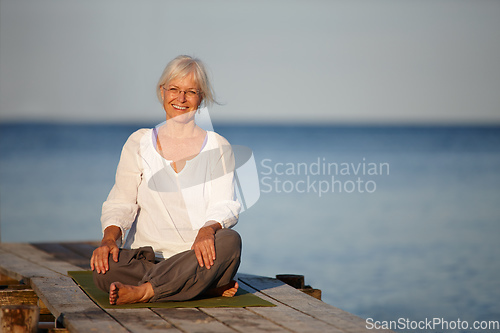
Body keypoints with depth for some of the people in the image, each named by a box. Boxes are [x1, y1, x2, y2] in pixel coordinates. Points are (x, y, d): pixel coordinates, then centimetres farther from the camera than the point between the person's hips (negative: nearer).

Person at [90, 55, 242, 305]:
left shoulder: (218, 147, 11)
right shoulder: (138, 143, 13)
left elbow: (224, 205, 0)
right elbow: (120, 203, 6)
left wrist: (208, 229, -25)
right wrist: (109, 238, -17)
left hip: (199, 258, 0)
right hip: (147, 255, 1)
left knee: (230, 240, -34)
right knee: (105, 270, -32)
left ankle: (144, 291, -33)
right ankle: (207, 287, -26)